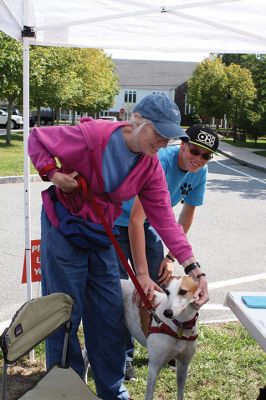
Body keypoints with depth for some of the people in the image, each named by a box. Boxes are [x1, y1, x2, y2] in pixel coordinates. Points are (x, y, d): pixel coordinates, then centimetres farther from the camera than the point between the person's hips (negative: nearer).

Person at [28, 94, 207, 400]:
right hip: (64, 227, -5)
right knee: (65, 312, 2)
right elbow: (36, 138, -11)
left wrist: (192, 266, -15)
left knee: (110, 312, 10)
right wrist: (52, 173, -25)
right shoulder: (92, 135, -24)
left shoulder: (151, 166, -7)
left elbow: (164, 218, -9)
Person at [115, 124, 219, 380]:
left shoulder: (199, 172, -11)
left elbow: (188, 213, 4)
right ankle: (123, 355, 7)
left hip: (147, 225, 7)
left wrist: (171, 257, -1)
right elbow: (135, 219, -39)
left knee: (161, 284, 4)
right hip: (118, 222, -6)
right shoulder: (159, 162, -35)